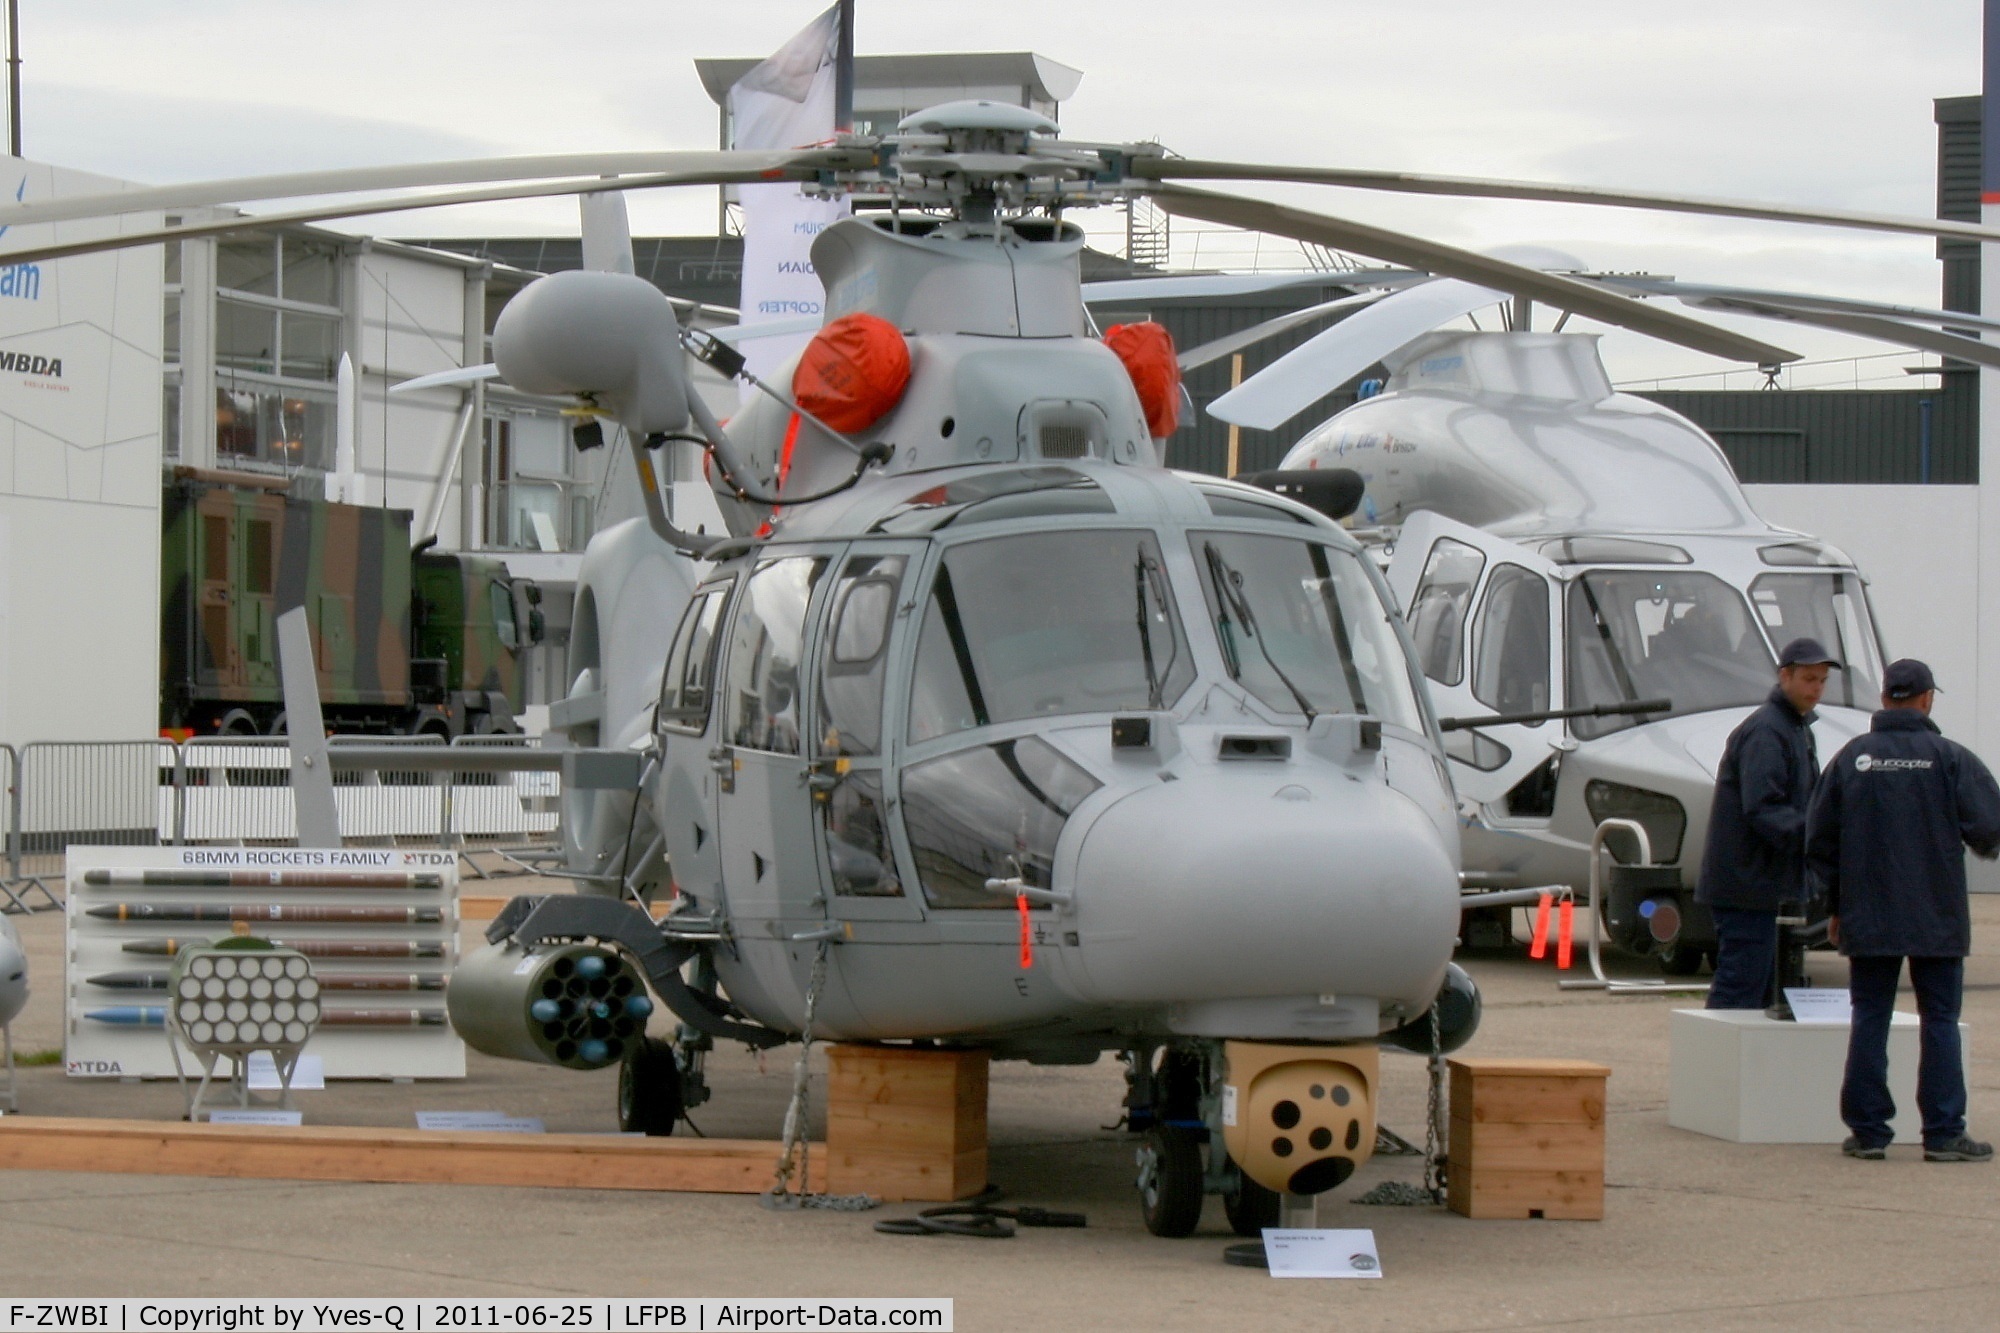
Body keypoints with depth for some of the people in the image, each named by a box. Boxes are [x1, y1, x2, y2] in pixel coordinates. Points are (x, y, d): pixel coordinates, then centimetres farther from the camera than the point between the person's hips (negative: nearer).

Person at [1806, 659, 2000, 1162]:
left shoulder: (1851, 758, 3)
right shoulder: (1951, 759, -5)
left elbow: (1820, 840, 6)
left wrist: (1836, 904, 17)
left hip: (1867, 917, 2)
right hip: (1936, 916, -2)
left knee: (1869, 1019, 7)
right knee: (1939, 1020, 3)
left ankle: (1867, 1130, 5)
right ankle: (1944, 1133, 0)